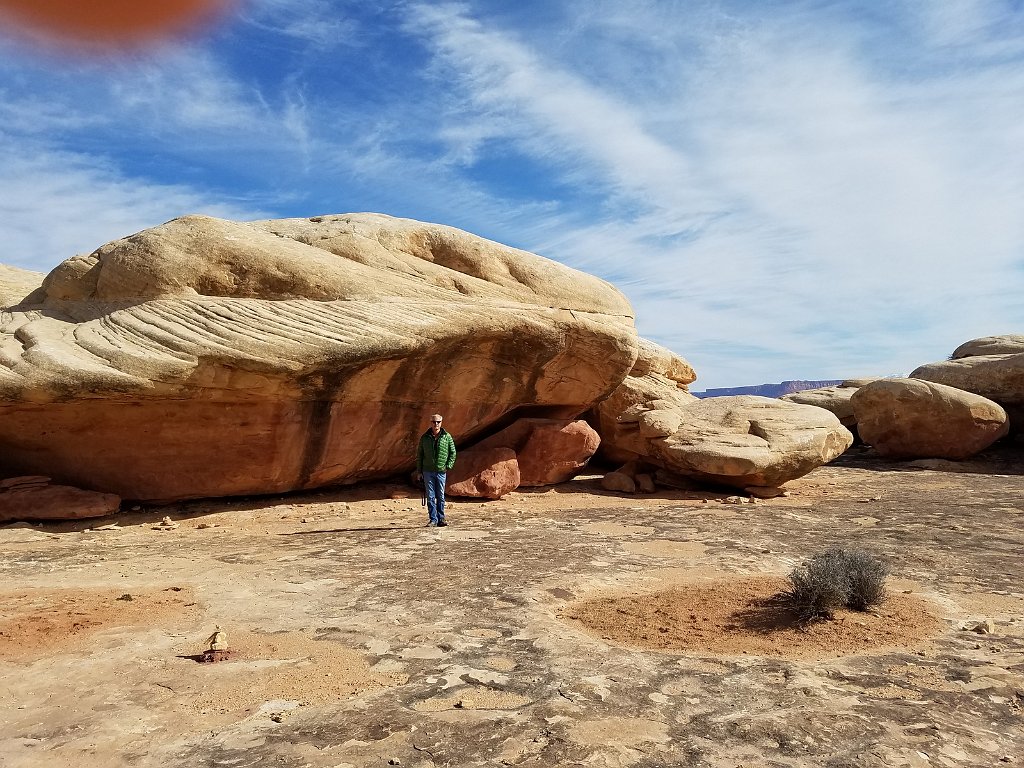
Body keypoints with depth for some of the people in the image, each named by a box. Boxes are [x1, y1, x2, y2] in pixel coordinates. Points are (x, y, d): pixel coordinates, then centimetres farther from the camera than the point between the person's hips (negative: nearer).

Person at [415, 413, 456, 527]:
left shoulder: (447, 437, 3)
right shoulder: (425, 437, 5)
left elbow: (453, 452, 7)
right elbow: (419, 454, 10)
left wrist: (448, 466, -4)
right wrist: (419, 470, 7)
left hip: (441, 471, 0)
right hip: (428, 471, 0)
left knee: (440, 496, 5)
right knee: (430, 496, 0)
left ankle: (441, 519, 14)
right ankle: (433, 519, 5)